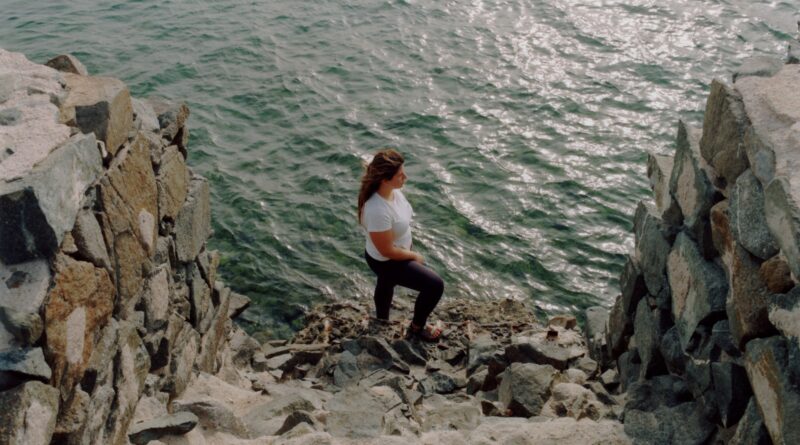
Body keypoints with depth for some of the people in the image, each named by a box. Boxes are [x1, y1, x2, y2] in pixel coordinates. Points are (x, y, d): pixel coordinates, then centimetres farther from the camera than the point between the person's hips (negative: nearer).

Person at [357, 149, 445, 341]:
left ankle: (382, 322, 65)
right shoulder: (378, 211, -42)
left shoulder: (392, 189, -16)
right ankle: (417, 328, 21)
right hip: (386, 262, -9)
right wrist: (414, 256, -15)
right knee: (435, 285, -6)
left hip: (396, 254, 9)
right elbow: (387, 251, -30)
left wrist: (409, 249, 13)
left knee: (386, 286, 33)